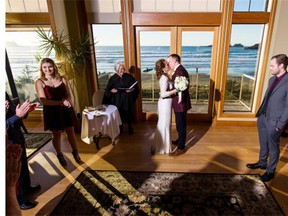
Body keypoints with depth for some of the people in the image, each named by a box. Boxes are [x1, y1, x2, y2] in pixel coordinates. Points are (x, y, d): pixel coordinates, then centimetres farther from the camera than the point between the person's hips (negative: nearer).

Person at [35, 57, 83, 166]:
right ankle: (60, 155, 33)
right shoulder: (39, 82, -8)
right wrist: (61, 102, -25)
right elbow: (44, 101, -14)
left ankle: (75, 153, 31)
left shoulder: (62, 79, -1)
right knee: (56, 134, 11)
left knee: (70, 132, 11)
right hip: (51, 112, -2)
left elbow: (68, 95, 4)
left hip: (65, 110, 2)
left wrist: (66, 101, -19)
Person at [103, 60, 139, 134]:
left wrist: (132, 89, -20)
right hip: (118, 100, 0)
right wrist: (112, 90, -21)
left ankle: (130, 127, 29)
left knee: (129, 114, 8)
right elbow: (108, 90, -1)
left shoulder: (129, 77, -2)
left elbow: (135, 87, 0)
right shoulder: (113, 78, -3)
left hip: (128, 99, 1)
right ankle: (120, 128, 28)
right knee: (119, 114, 7)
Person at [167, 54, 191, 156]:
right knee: (180, 124, 23)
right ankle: (180, 140, 42)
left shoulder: (179, 71, -21)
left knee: (181, 125, 0)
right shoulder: (179, 70, 13)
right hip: (179, 103, 10)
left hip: (181, 103, -10)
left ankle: (181, 148, 13)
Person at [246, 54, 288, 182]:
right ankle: (262, 163, 40)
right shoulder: (272, 79, 8)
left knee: (273, 147, 10)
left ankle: (271, 171, 27)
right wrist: (260, 113, 12)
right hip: (263, 117, 7)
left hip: (274, 121, -7)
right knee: (263, 144, 21)